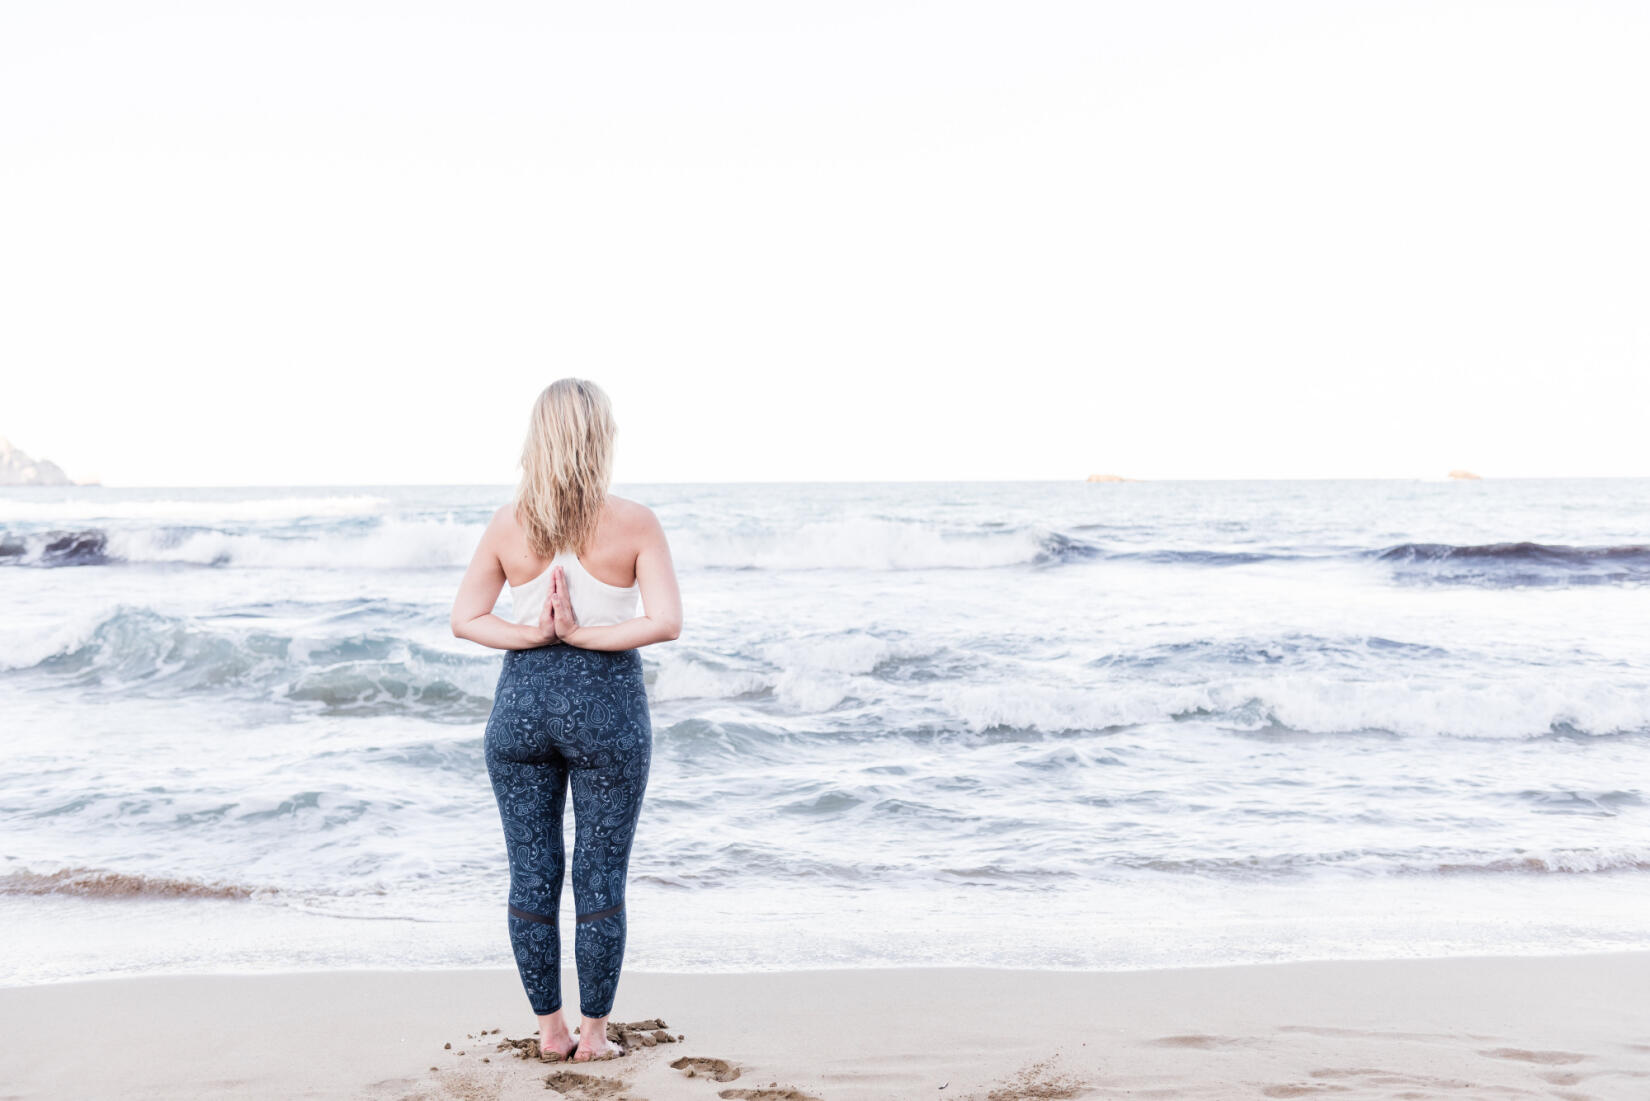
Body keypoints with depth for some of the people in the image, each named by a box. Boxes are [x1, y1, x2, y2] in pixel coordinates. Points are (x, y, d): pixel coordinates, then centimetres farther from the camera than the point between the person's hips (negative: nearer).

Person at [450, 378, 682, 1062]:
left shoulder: (507, 524, -1)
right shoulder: (635, 523, -9)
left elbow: (464, 619, 1)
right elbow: (667, 622, -16)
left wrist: (536, 635, -8)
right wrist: (581, 634, -13)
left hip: (522, 701, 2)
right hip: (607, 705, -2)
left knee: (531, 876, 11)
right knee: (600, 879, 8)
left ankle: (549, 1028, 21)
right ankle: (594, 1032, 17)